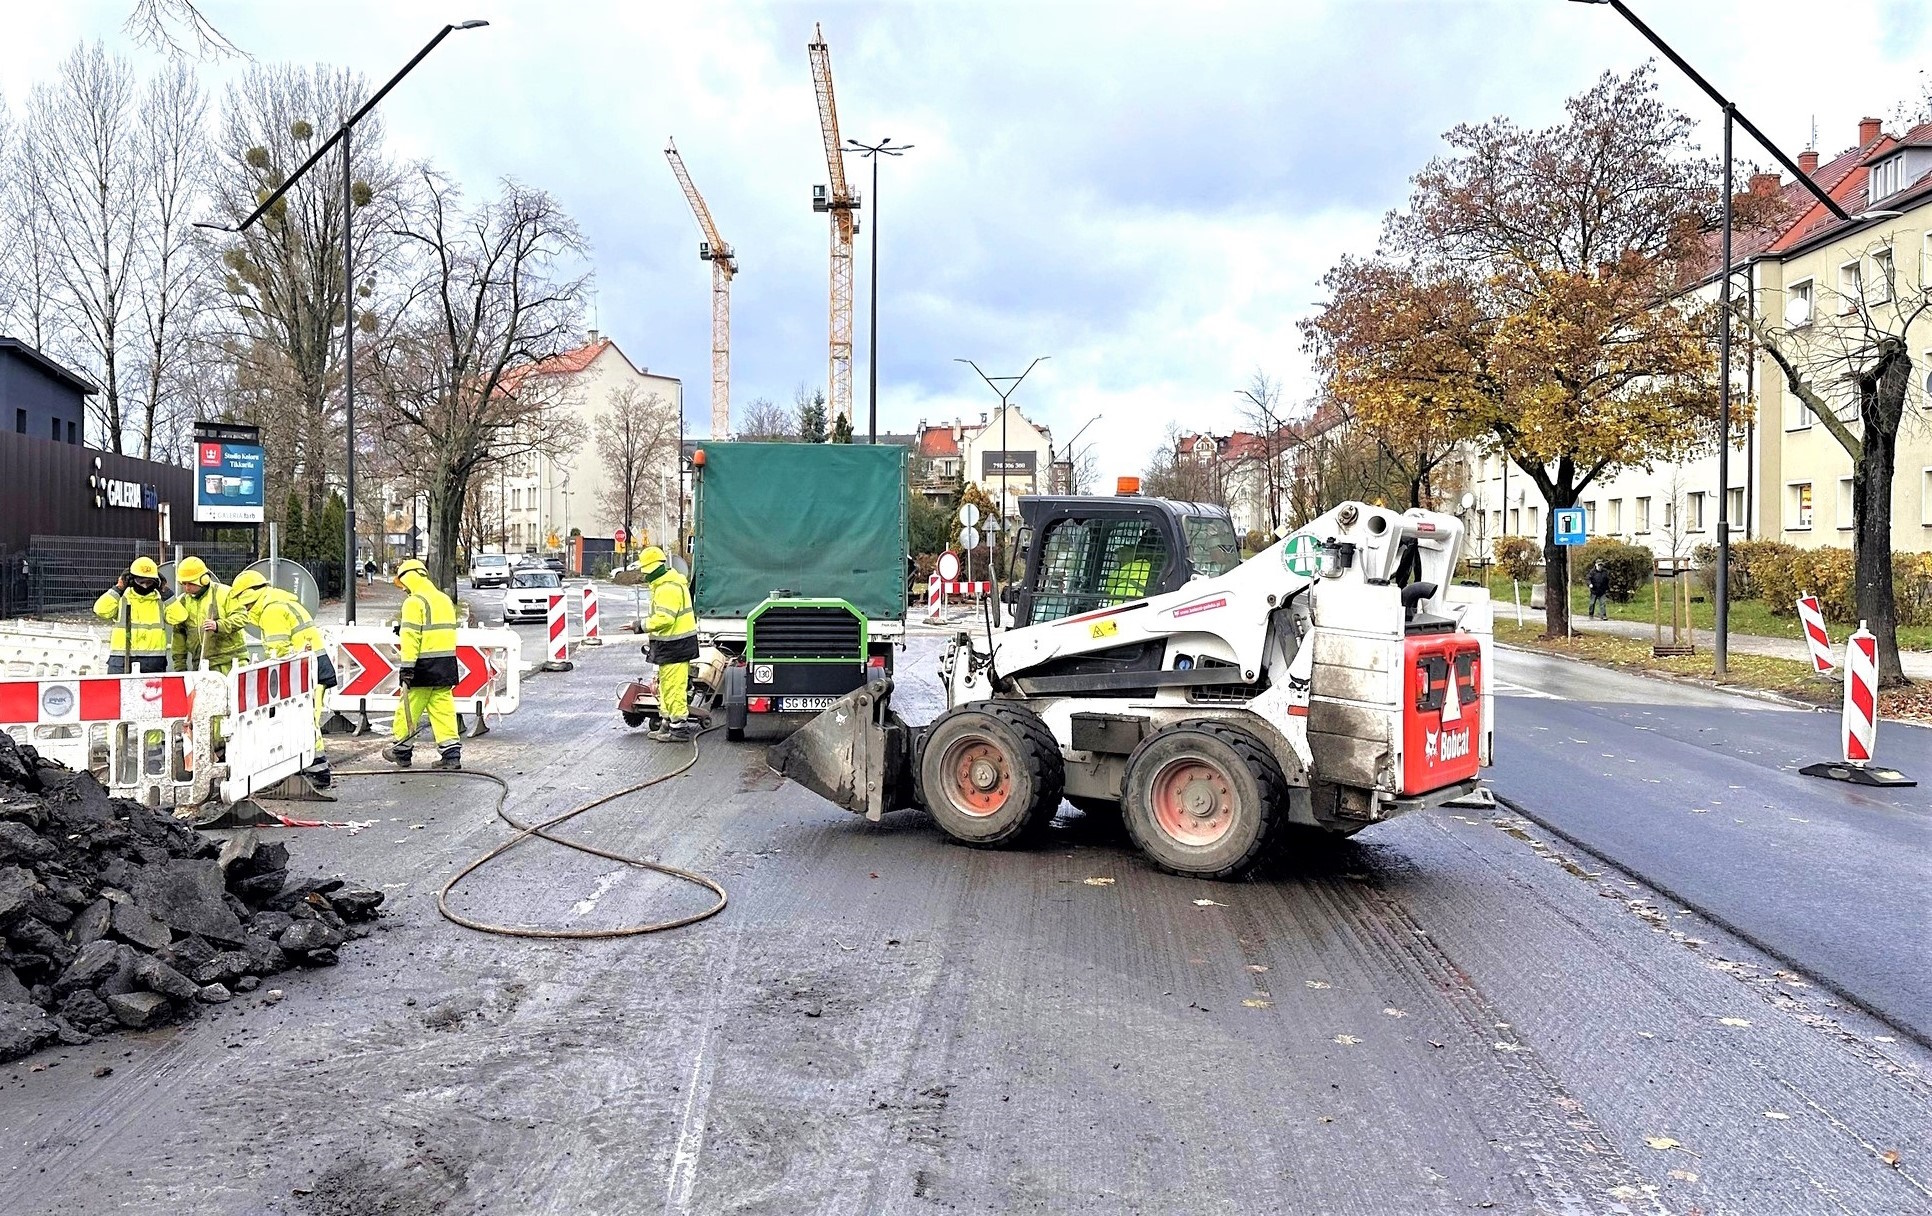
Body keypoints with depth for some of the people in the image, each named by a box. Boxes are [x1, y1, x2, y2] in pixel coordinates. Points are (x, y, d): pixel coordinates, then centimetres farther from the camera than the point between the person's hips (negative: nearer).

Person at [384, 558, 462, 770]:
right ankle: (451, 754, 0)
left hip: (424, 665, -7)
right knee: (444, 709, 5)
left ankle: (401, 751, 17)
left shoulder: (414, 602, -9)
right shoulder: (445, 600, 16)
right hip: (446, 665, 7)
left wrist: (407, 666, -17)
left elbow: (411, 636, -16)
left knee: (409, 708, 6)